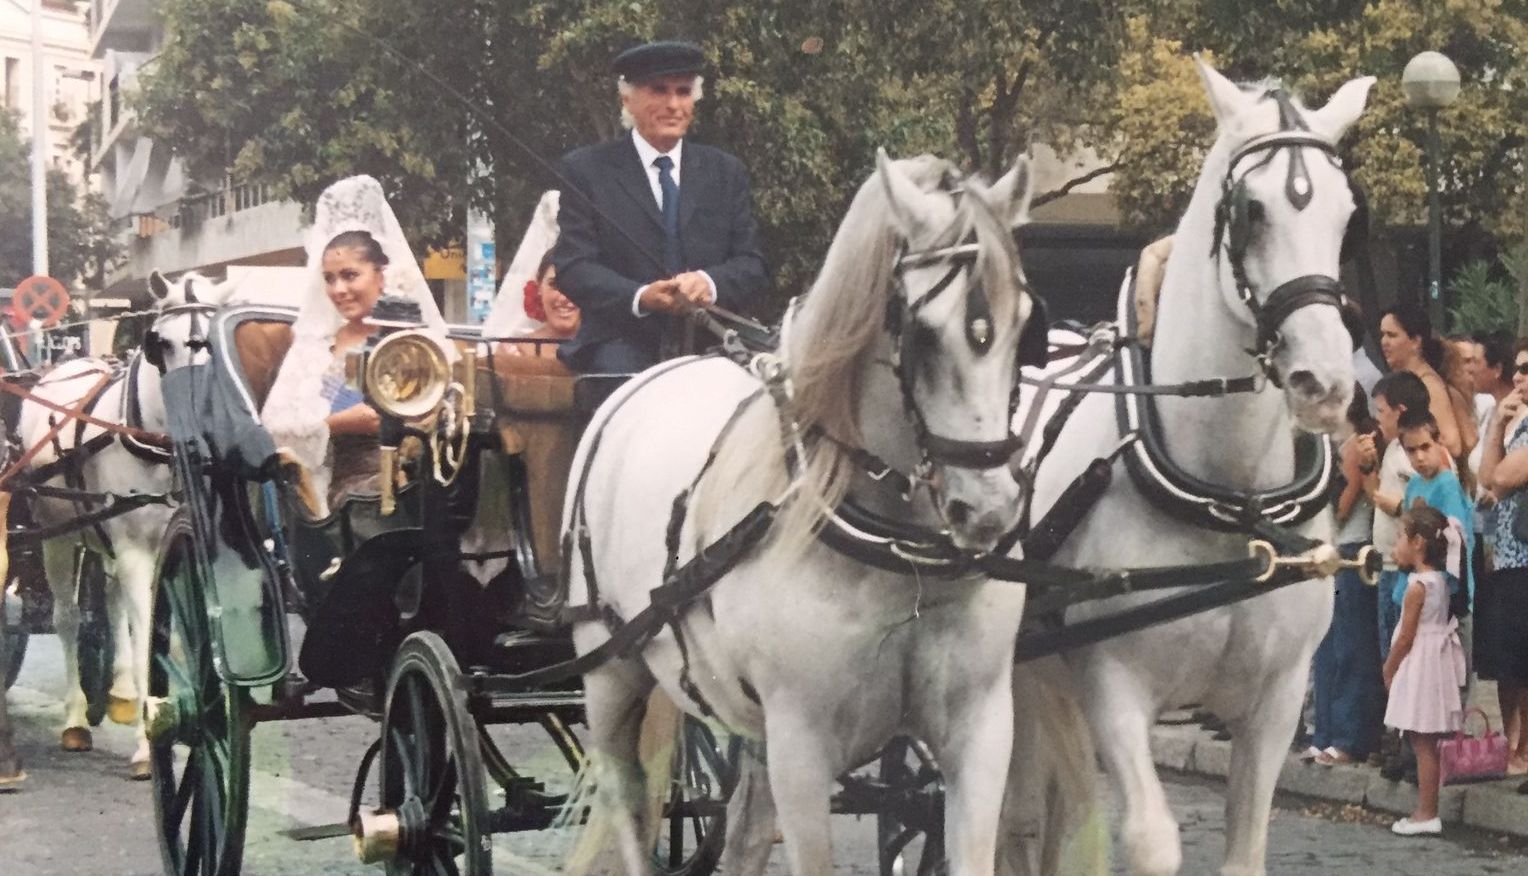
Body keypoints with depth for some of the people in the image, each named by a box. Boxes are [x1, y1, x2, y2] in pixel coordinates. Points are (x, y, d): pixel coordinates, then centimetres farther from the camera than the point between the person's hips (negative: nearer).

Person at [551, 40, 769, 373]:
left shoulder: (726, 172, 18)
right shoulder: (584, 170, 8)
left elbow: (752, 265, 11)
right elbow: (573, 268, -1)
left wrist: (710, 283, -14)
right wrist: (639, 297, -21)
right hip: (625, 342, -3)